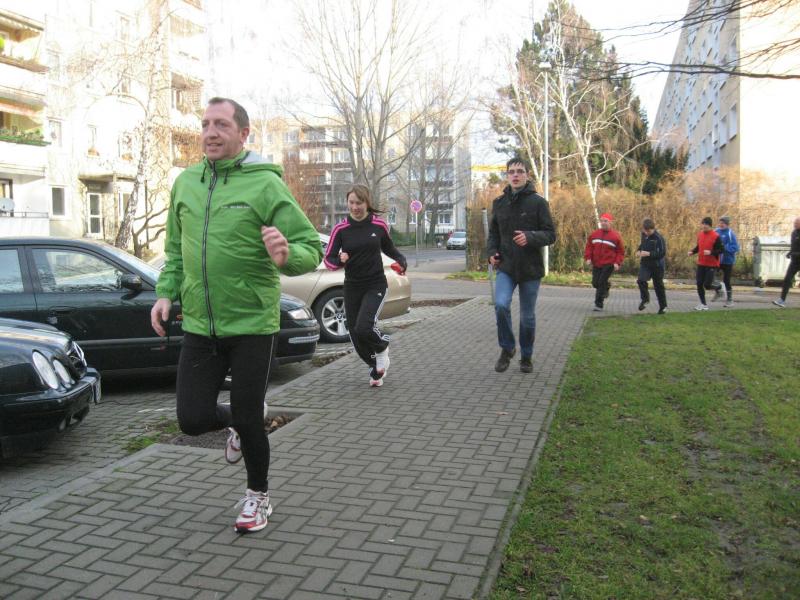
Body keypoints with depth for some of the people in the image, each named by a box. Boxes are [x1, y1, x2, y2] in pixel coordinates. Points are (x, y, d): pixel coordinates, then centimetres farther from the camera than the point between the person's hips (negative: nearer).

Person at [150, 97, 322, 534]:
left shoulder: (265, 185, -9)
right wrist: (166, 291, 6)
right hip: (199, 325, 5)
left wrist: (286, 256, -32)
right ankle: (237, 420, 39)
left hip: (251, 324, -4)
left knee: (248, 421, 4)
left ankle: (258, 497, 31)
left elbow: (312, 248, -11)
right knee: (192, 420, 3)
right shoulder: (185, 182, 8)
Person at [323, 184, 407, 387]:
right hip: (352, 288, 2)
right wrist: (340, 261, -25)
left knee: (364, 327, -22)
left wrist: (401, 260, -3)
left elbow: (388, 248, 16)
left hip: (375, 286, -2)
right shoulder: (340, 229, -4)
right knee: (355, 335, 6)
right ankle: (377, 367, 33)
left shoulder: (379, 225, -2)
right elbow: (328, 259, -3)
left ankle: (382, 347, 13)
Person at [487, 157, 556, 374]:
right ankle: (507, 348, 3)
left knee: (527, 316, 7)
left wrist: (530, 237, -24)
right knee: (501, 304, -19)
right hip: (506, 267, 2)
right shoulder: (499, 202, 6)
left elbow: (550, 234, -6)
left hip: (531, 268, -2)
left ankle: (526, 356, 28)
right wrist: (492, 252, -2)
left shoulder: (538, 202, -5)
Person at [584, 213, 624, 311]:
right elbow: (589, 247, 10)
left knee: (602, 282, -11)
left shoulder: (615, 236, 0)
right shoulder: (594, 234, 7)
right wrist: (588, 258, -5)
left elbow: (620, 252, 4)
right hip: (596, 264, 4)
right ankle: (606, 286, 39)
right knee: (595, 283, 4)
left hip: (609, 264, -4)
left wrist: (617, 263, -10)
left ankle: (598, 304, -5)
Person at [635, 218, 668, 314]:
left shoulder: (658, 238, -17)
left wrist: (649, 253, -28)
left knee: (658, 285, 7)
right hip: (645, 263, 4)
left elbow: (662, 253, -19)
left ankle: (663, 306, 24)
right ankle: (645, 299, 5)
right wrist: (638, 250, 1)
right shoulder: (643, 235, 2)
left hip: (657, 265, -4)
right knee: (641, 280, -19)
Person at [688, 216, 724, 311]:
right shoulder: (700, 234, 6)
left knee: (707, 285, -8)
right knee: (699, 284, 1)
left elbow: (720, 250, -13)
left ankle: (720, 286, 25)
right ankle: (703, 304, 14)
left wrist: (711, 252, -28)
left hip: (711, 265, -6)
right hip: (701, 264, 6)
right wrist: (692, 251, 1)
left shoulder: (716, 236, -13)